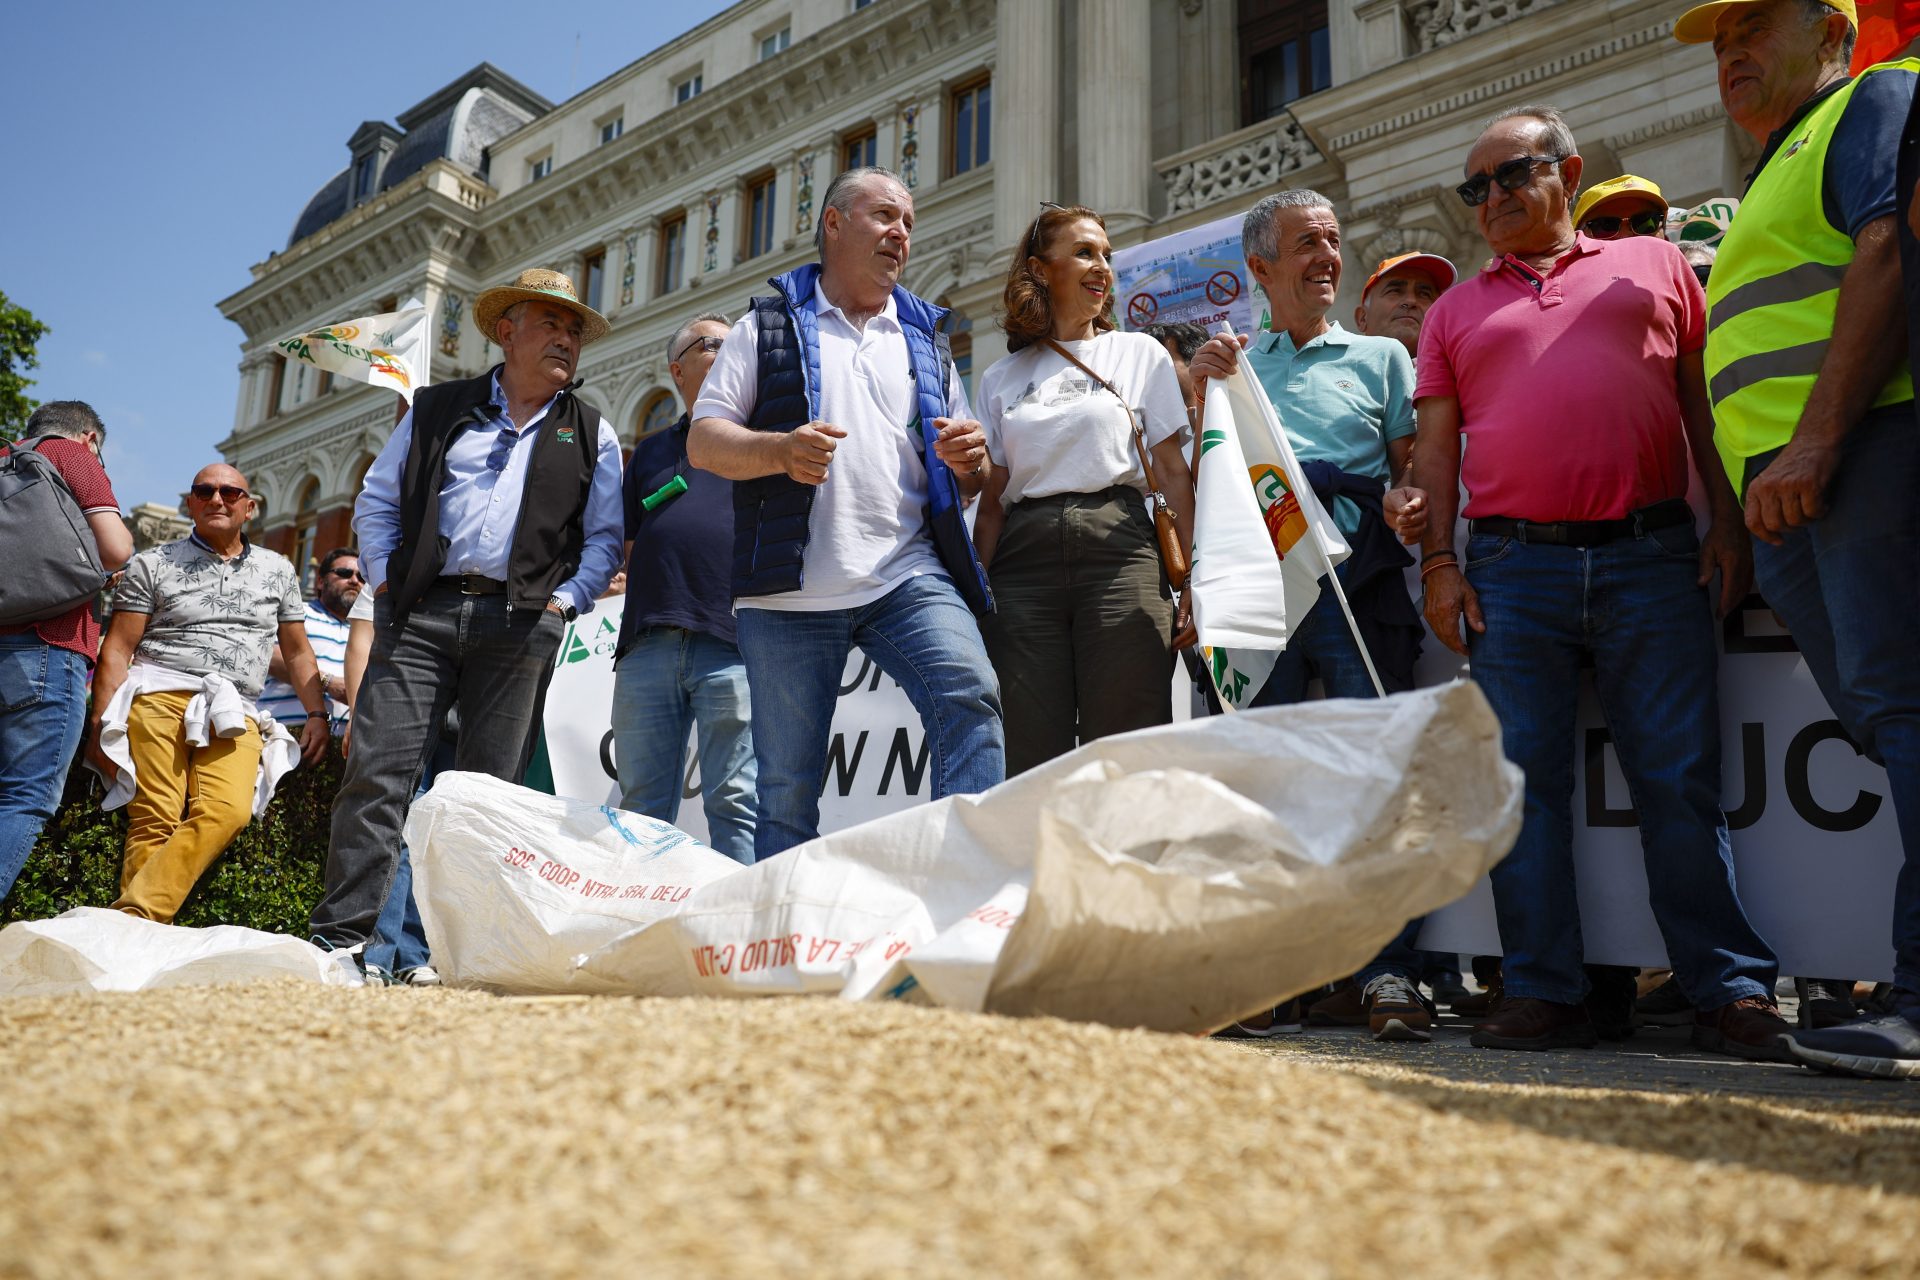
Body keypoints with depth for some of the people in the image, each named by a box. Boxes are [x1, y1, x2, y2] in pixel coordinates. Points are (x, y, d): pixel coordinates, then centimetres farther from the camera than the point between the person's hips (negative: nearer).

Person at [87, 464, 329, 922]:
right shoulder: (154, 564, 14)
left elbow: (297, 652, 24)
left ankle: (129, 920, -27)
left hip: (234, 713, 1)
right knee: (154, 821, -15)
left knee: (227, 812, -25)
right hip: (159, 695, -1)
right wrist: (102, 726, -1)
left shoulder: (278, 571, 21)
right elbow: (116, 650, 9)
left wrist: (317, 714, 12)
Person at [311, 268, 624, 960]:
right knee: (379, 771, -7)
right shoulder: (439, 409, 16)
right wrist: (386, 580, 4)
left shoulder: (592, 435, 15)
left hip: (520, 624, 0)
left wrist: (566, 600, -3)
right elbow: (376, 500, 17)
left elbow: (605, 536, 11)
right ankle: (341, 934, -2)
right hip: (421, 613, 1)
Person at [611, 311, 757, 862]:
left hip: (730, 645, -4)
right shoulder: (651, 451, 24)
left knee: (734, 805, -5)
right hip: (648, 645, 4)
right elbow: (630, 545, 23)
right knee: (641, 808, 5)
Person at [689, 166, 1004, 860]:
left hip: (909, 576, 2)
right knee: (788, 787, 1)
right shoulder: (769, 325, 14)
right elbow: (702, 440, 4)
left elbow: (966, 482, 24)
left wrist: (970, 463, -2)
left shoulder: (925, 340, 22)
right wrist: (781, 449, -16)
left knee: (970, 697, -25)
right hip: (790, 594, -2)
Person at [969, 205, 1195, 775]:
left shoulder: (1141, 354, 13)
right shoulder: (1002, 379, 16)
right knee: (1033, 755, -1)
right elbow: (994, 500, 13)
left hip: (1118, 551, -1)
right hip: (1025, 562, 1)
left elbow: (1173, 471, 7)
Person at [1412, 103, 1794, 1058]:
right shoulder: (1455, 310, 19)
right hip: (1512, 567, 1)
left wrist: (1729, 518, 1)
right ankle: (1545, 992, 7)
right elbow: (1436, 448, 13)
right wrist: (1439, 562, 2)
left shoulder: (1653, 264, 17)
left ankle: (1731, 991, 8)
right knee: (1525, 782, 0)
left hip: (1653, 557, -1)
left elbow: (1705, 401, 12)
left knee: (1681, 779, -1)